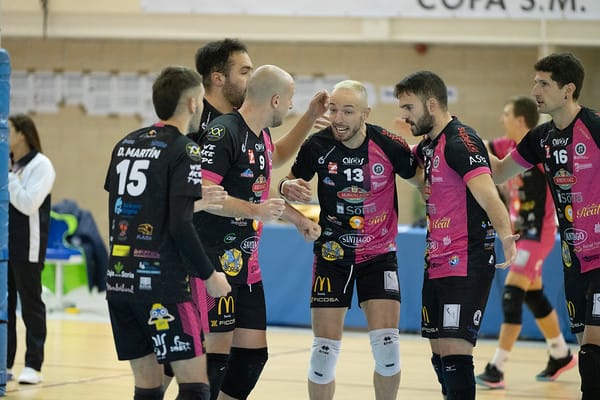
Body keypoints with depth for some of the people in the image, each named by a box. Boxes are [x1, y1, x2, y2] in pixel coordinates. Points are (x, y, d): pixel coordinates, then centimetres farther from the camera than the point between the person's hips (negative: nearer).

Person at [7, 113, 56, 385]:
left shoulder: (40, 165, -8)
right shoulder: (8, 164, 13)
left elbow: (28, 204, -19)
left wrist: (7, 179, -14)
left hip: (27, 248, -7)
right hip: (5, 246, 7)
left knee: (30, 305, -1)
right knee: (4, 305, 7)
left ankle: (33, 366, 3)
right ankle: (5, 364, 12)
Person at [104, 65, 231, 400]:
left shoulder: (126, 145, 13)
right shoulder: (185, 151, -8)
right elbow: (180, 225, -17)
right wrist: (209, 275, -5)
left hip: (120, 281, 7)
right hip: (162, 285, -7)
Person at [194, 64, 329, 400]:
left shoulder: (261, 134, 13)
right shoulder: (224, 132, -15)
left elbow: (276, 156, 38)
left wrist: (311, 117, 29)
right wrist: (254, 210, -24)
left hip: (247, 264, 10)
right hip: (217, 261, -10)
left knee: (253, 353, 11)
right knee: (216, 354, -10)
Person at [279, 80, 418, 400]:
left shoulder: (390, 146, -15)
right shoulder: (317, 146, -12)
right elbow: (289, 186, 6)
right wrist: (287, 189, -16)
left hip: (380, 254, -1)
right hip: (332, 255, 1)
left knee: (387, 346, -10)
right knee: (324, 350, -3)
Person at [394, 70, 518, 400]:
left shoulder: (461, 141, -15)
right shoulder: (427, 146, 14)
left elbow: (486, 192, -28)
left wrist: (505, 236, -46)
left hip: (467, 264, -10)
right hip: (437, 263, 10)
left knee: (455, 351, -15)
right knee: (440, 354, 11)